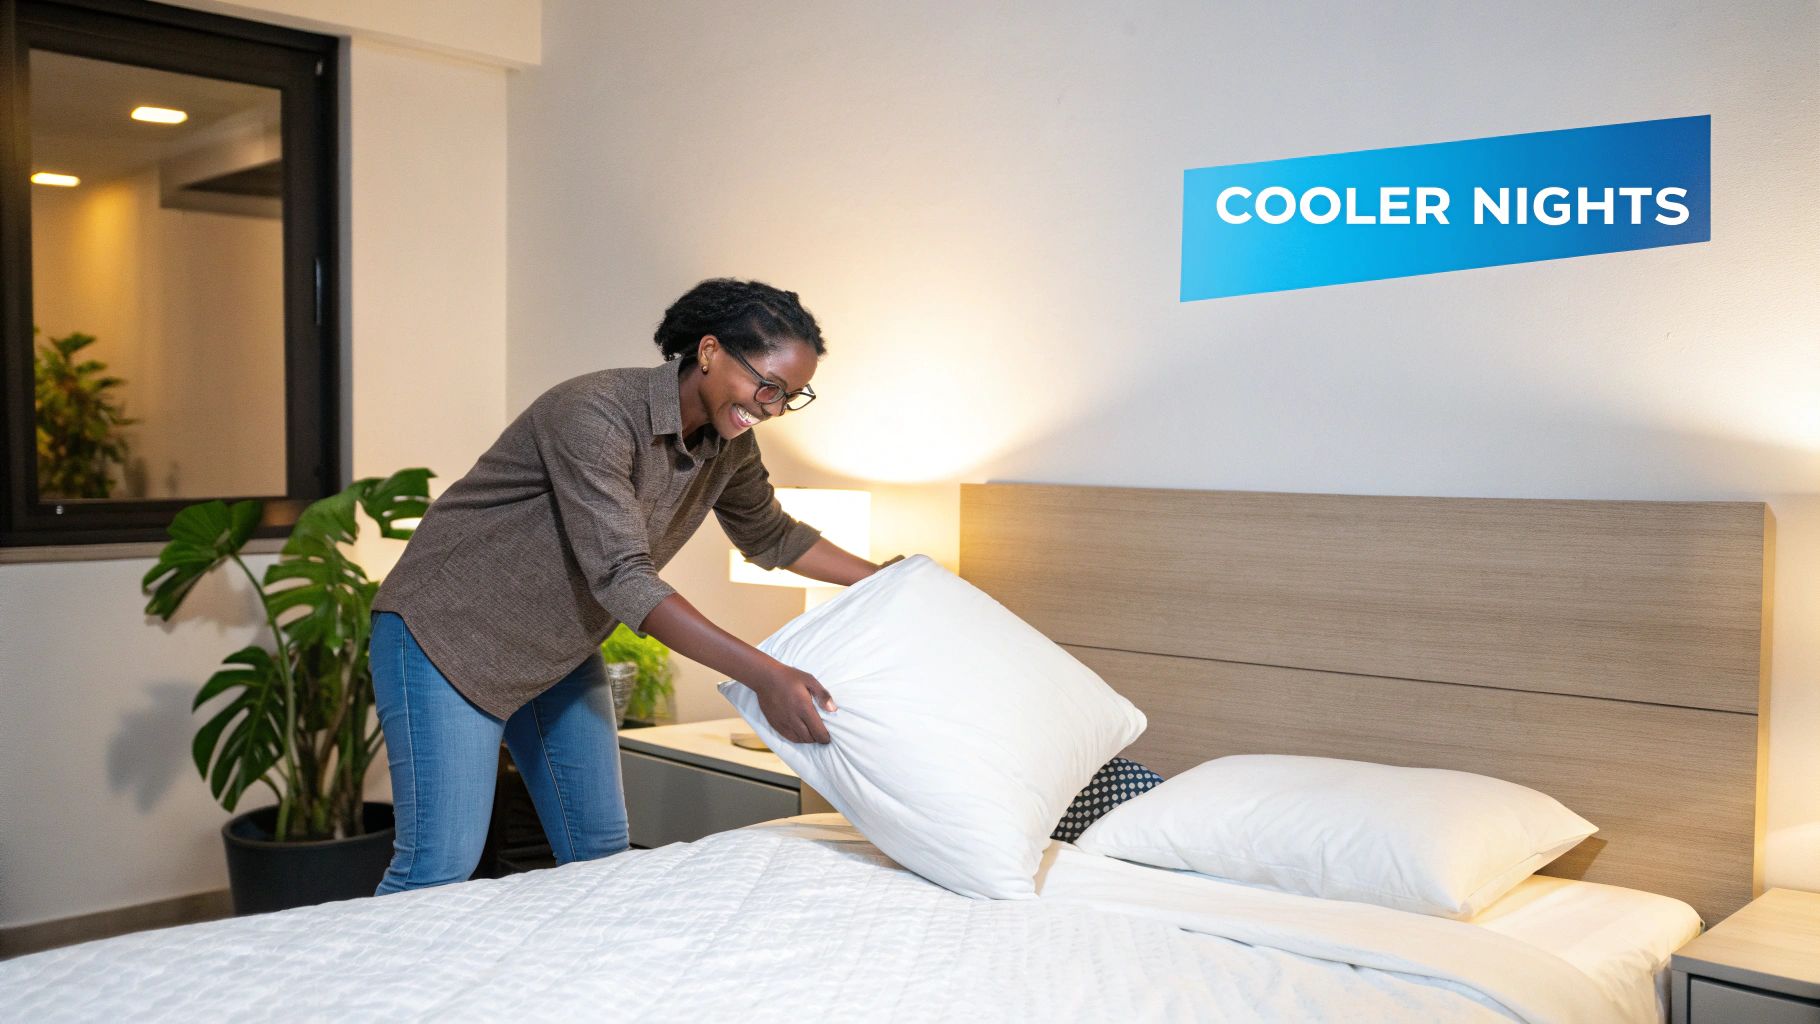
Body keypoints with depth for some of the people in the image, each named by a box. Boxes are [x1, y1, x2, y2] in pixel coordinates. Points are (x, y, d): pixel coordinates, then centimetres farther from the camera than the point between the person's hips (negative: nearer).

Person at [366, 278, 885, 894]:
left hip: (560, 651, 8)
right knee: (441, 865, -12)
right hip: (448, 630, -8)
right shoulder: (595, 413, -29)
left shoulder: (728, 445, -4)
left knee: (600, 851, 9)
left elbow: (771, 536, 16)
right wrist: (764, 676, -42)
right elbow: (623, 578, -36)